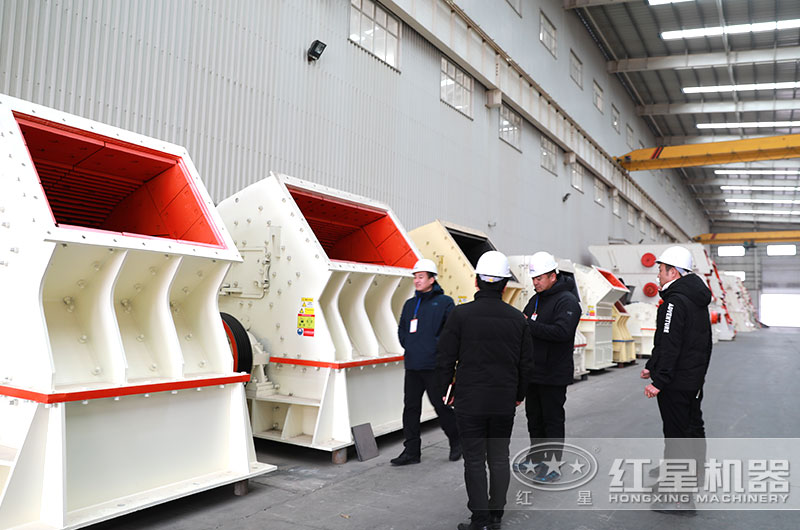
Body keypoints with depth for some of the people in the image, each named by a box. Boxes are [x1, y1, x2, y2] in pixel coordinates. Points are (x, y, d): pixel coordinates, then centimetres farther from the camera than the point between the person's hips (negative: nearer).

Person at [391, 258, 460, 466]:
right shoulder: (410, 304, 14)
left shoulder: (444, 302, -3)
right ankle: (411, 451, 15)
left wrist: (437, 346, -11)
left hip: (434, 366, -6)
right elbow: (401, 329, 22)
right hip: (412, 366, 6)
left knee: (440, 405, 2)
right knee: (411, 406, 7)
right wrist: (408, 346, 7)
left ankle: (456, 441, 25)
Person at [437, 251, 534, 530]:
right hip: (504, 402, 3)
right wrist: (518, 394, 21)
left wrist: (445, 389, 8)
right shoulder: (517, 318, 1)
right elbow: (526, 363, 8)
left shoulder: (460, 314, -10)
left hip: (470, 401, -3)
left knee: (474, 460, 5)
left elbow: (446, 357, -6)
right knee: (500, 458, 14)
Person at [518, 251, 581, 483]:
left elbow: (562, 332, -27)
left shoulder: (567, 301, -13)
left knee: (553, 420, 2)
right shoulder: (536, 299, 13)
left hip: (554, 375, -8)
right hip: (533, 371, 8)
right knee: (534, 418, 16)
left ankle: (553, 465, 13)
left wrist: (529, 325, -25)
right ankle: (536, 459, 29)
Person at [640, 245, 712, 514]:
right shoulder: (698, 301, 13)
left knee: (676, 434, -5)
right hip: (695, 380, 10)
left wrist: (658, 381, -23)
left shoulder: (675, 301, -19)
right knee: (693, 428, 23)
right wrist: (652, 366, 20)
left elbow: (670, 346, -26)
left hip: (675, 383, -10)